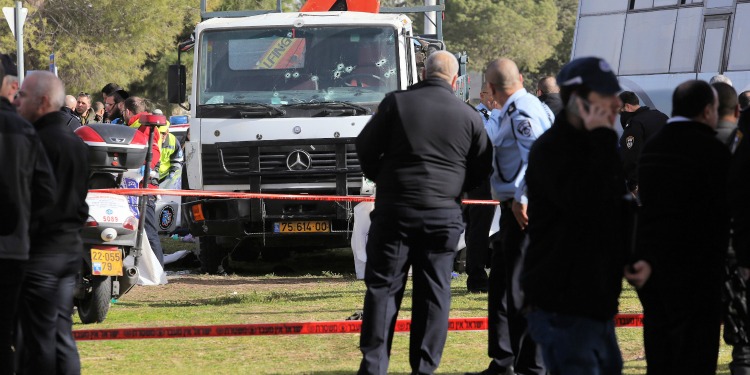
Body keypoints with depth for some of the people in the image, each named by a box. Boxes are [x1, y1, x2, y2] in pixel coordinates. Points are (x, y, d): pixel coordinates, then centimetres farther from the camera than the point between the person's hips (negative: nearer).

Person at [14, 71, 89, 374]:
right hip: (72, 246, 9)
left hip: (41, 248, -9)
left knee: (37, 338, -6)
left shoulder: (39, 142, -15)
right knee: (62, 334, 12)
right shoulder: (77, 144, 14)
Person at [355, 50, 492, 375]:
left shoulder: (396, 103, -4)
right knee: (434, 291, 7)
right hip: (444, 214, 1)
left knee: (383, 287, 4)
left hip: (395, 209, -1)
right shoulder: (469, 117, 1)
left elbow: (365, 147, 0)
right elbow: (482, 168, 7)